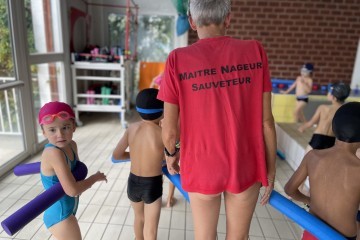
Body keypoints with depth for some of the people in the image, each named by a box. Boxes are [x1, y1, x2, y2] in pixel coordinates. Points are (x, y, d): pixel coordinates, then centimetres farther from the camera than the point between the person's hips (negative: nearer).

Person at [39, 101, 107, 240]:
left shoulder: (71, 145, -7)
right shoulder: (54, 153, -31)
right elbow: (72, 190, -31)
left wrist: (82, 181, -4)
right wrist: (95, 177, -16)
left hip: (66, 212, 8)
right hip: (60, 215, -8)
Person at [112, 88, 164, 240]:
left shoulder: (132, 128, -9)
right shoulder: (162, 133, -20)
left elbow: (116, 155, 0)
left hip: (133, 182, 5)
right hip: (153, 185, -4)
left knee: (139, 218, 30)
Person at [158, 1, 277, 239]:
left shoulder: (178, 59, -12)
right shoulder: (255, 51, -7)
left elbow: (169, 131, -10)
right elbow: (266, 120, -6)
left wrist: (171, 154, 11)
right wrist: (271, 168, 7)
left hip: (201, 168, -1)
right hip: (246, 166, 2)